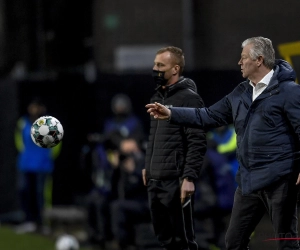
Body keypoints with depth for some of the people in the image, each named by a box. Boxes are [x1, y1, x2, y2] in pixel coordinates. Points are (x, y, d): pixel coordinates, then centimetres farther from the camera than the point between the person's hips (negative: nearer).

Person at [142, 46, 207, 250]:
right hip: (155, 181, 9)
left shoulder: (189, 98, -10)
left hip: (176, 181, -9)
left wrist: (189, 178, -22)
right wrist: (148, 166, 18)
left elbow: (197, 143, -16)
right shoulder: (158, 98, 16)